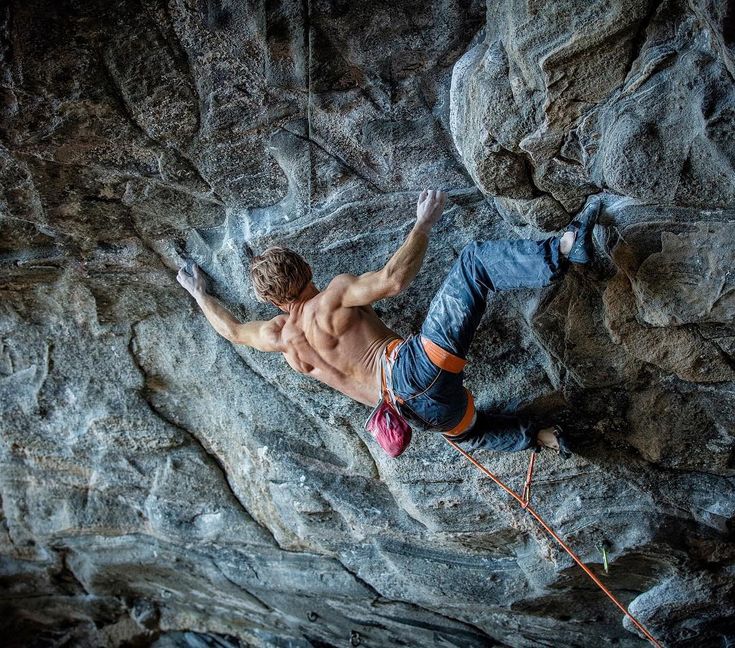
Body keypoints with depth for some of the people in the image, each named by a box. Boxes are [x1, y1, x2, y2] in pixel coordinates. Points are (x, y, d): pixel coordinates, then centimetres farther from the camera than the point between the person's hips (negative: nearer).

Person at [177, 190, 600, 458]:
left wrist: (199, 291, 52)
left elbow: (232, 329, 37)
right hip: (418, 365, -5)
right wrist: (424, 224, 3)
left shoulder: (280, 338, 18)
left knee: (468, 431, 38)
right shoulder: (332, 296, 1)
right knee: (474, 260, 0)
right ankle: (566, 247, -18)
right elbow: (394, 279, -11)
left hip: (406, 404, 6)